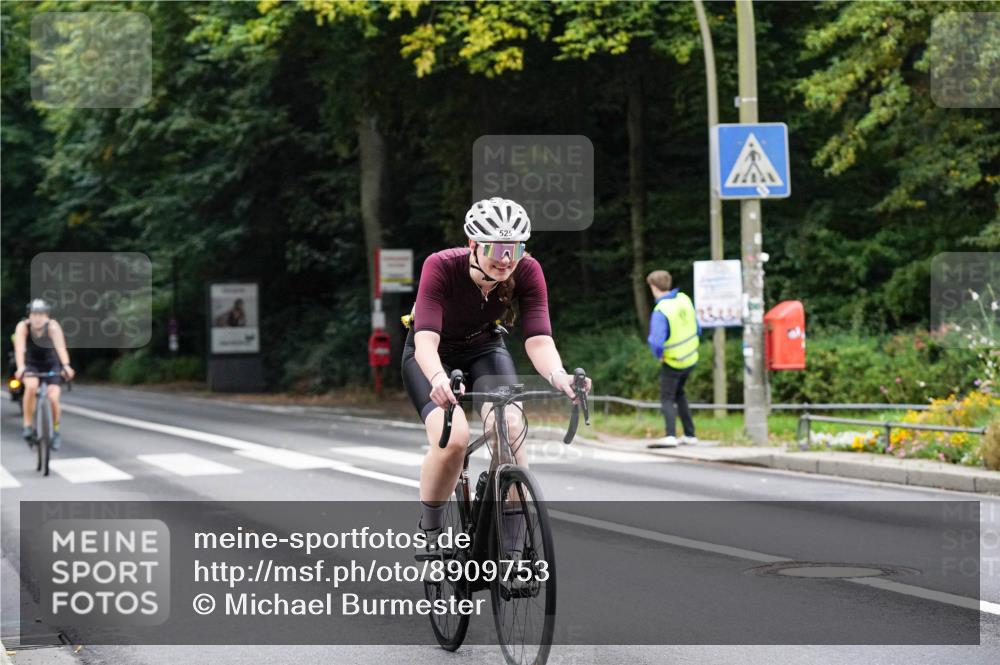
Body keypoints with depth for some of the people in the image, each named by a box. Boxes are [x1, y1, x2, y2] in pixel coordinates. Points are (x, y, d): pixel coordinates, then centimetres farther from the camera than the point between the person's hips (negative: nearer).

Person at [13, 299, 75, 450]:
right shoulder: (23, 327, -24)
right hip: (31, 365, 0)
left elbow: (60, 346, -41)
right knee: (31, 386, -32)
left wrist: (66, 366, -57)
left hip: (51, 365, 0)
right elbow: (19, 348, -37)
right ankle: (28, 426, -18)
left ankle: (55, 432, 11)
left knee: (53, 398, -16)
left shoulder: (53, 326, -27)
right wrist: (20, 368, -54)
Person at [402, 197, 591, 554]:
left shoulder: (527, 272, -25)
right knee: (453, 437, -28)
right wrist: (438, 378, -64)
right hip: (433, 355, -2)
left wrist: (557, 374, -54)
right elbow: (426, 336, -43)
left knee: (511, 428, -26)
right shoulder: (441, 267, -33)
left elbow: (538, 338, -32)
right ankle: (430, 533, -4)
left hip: (485, 349, 2)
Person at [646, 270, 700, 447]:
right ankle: (689, 434, 23)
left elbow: (656, 342, -32)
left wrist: (658, 356, -11)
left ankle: (671, 435, -18)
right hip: (691, 358, 7)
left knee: (667, 399, 0)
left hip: (672, 362, -7)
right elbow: (697, 328, 5)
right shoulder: (684, 299, -4)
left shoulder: (660, 311, -25)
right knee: (679, 393, 23)